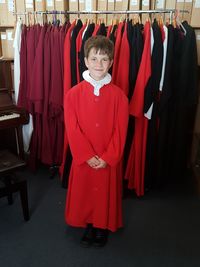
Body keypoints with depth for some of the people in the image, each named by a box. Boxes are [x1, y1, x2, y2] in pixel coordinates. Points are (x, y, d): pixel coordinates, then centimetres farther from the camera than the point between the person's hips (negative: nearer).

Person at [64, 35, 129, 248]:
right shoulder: (73, 94, -7)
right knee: (83, 191, 15)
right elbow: (72, 129, -8)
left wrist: (107, 158, -13)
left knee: (106, 193, 14)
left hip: (109, 160, 0)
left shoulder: (118, 95, -8)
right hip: (83, 157, 1)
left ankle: (103, 227, 39)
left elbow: (120, 130, -8)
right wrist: (87, 155, -14)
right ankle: (88, 225, 40)